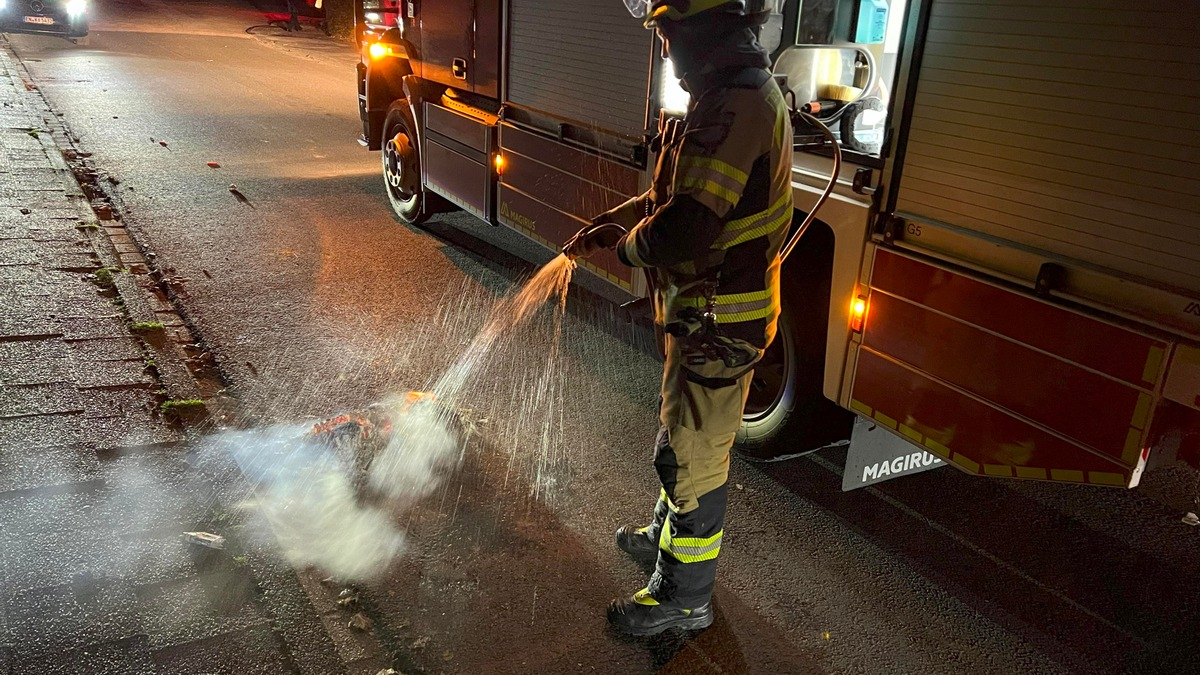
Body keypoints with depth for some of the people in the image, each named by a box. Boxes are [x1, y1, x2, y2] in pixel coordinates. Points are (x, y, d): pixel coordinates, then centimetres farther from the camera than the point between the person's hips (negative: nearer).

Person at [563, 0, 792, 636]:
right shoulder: (740, 93, 10)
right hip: (707, 312, 10)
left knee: (692, 458, 5)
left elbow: (683, 230, -32)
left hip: (717, 325, -10)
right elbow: (674, 193, 18)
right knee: (683, 439, 27)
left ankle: (684, 597, 24)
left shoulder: (738, 103, -26)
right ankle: (668, 536, 49)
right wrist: (604, 225, 10)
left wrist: (628, 246, -12)